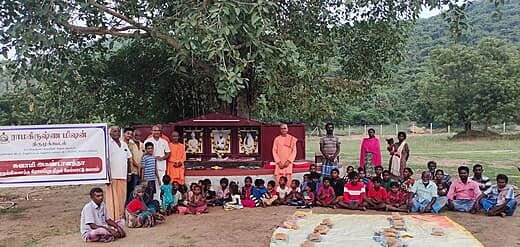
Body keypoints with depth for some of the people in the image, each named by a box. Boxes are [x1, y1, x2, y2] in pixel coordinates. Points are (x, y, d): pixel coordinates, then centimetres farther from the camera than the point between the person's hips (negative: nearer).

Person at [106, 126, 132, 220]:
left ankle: (121, 216, 17)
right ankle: (112, 218, -2)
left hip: (123, 176, 6)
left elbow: (129, 159, 24)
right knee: (112, 197, -5)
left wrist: (128, 173, 17)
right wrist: (107, 175, -18)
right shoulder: (108, 144, -4)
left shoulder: (124, 144, 16)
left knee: (122, 197, 9)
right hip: (112, 176, -6)